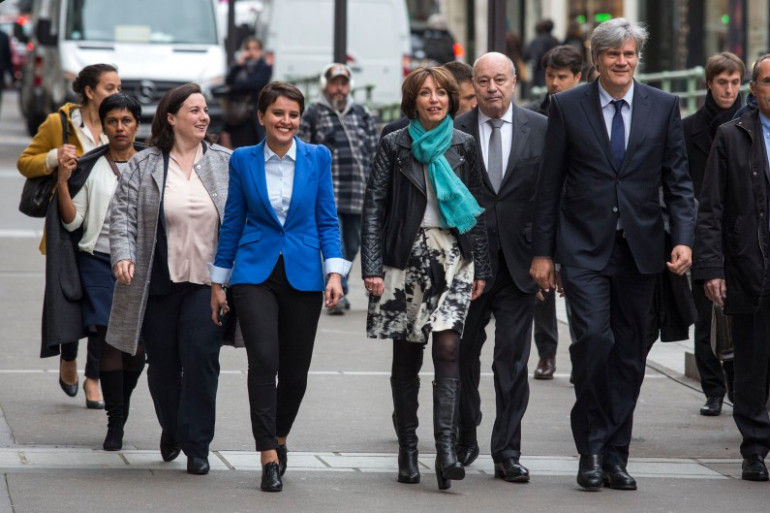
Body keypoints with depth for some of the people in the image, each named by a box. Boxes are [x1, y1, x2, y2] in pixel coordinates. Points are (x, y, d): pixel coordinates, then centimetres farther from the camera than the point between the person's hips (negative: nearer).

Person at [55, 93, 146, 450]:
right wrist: (62, 183, -9)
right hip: (100, 261, -1)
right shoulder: (89, 168, 5)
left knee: (138, 341, -1)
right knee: (109, 340, -6)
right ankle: (115, 425, -1)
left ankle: (122, 404, 27)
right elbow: (72, 222, 2)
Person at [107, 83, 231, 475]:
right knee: (162, 362, 7)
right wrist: (123, 255, -16)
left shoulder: (225, 163, 6)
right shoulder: (143, 166, 2)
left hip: (208, 281, 0)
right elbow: (122, 213, -1)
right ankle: (171, 429, 33)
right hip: (158, 283, 0)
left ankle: (196, 444, -2)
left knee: (201, 356, -11)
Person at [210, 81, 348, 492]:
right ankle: (269, 459, -12)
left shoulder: (317, 158, 2)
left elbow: (327, 220, 3)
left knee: (295, 369, 6)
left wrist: (335, 272, -8)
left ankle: (279, 439, 32)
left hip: (303, 274, 1)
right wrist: (218, 282, 8)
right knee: (263, 360, -15)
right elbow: (232, 222, 8)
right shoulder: (243, 160, 2)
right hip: (255, 273, -1)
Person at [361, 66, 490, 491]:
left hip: (453, 255, 0)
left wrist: (481, 267, 8)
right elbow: (373, 208, 0)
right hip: (406, 256, 0)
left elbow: (477, 209, 11)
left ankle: (446, 449, -19)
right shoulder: (395, 146, 2)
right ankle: (407, 450, 14)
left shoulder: (464, 146, 7)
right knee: (406, 357, 5)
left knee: (447, 348, -13)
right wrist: (371, 267, -8)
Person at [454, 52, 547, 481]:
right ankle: (465, 440, 28)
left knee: (513, 362, 0)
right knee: (463, 356, 11)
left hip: (519, 262, 0)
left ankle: (507, 453, 6)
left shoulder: (542, 129, 2)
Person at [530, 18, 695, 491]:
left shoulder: (663, 107, 5)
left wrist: (684, 239, -8)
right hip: (585, 248, -2)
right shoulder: (568, 107, 1)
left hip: (640, 248, 2)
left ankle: (615, 454, 15)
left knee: (630, 353, 6)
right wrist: (543, 252, 1)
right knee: (594, 339, -17)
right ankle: (592, 449, -3)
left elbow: (678, 180, 6)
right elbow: (550, 185, 3)